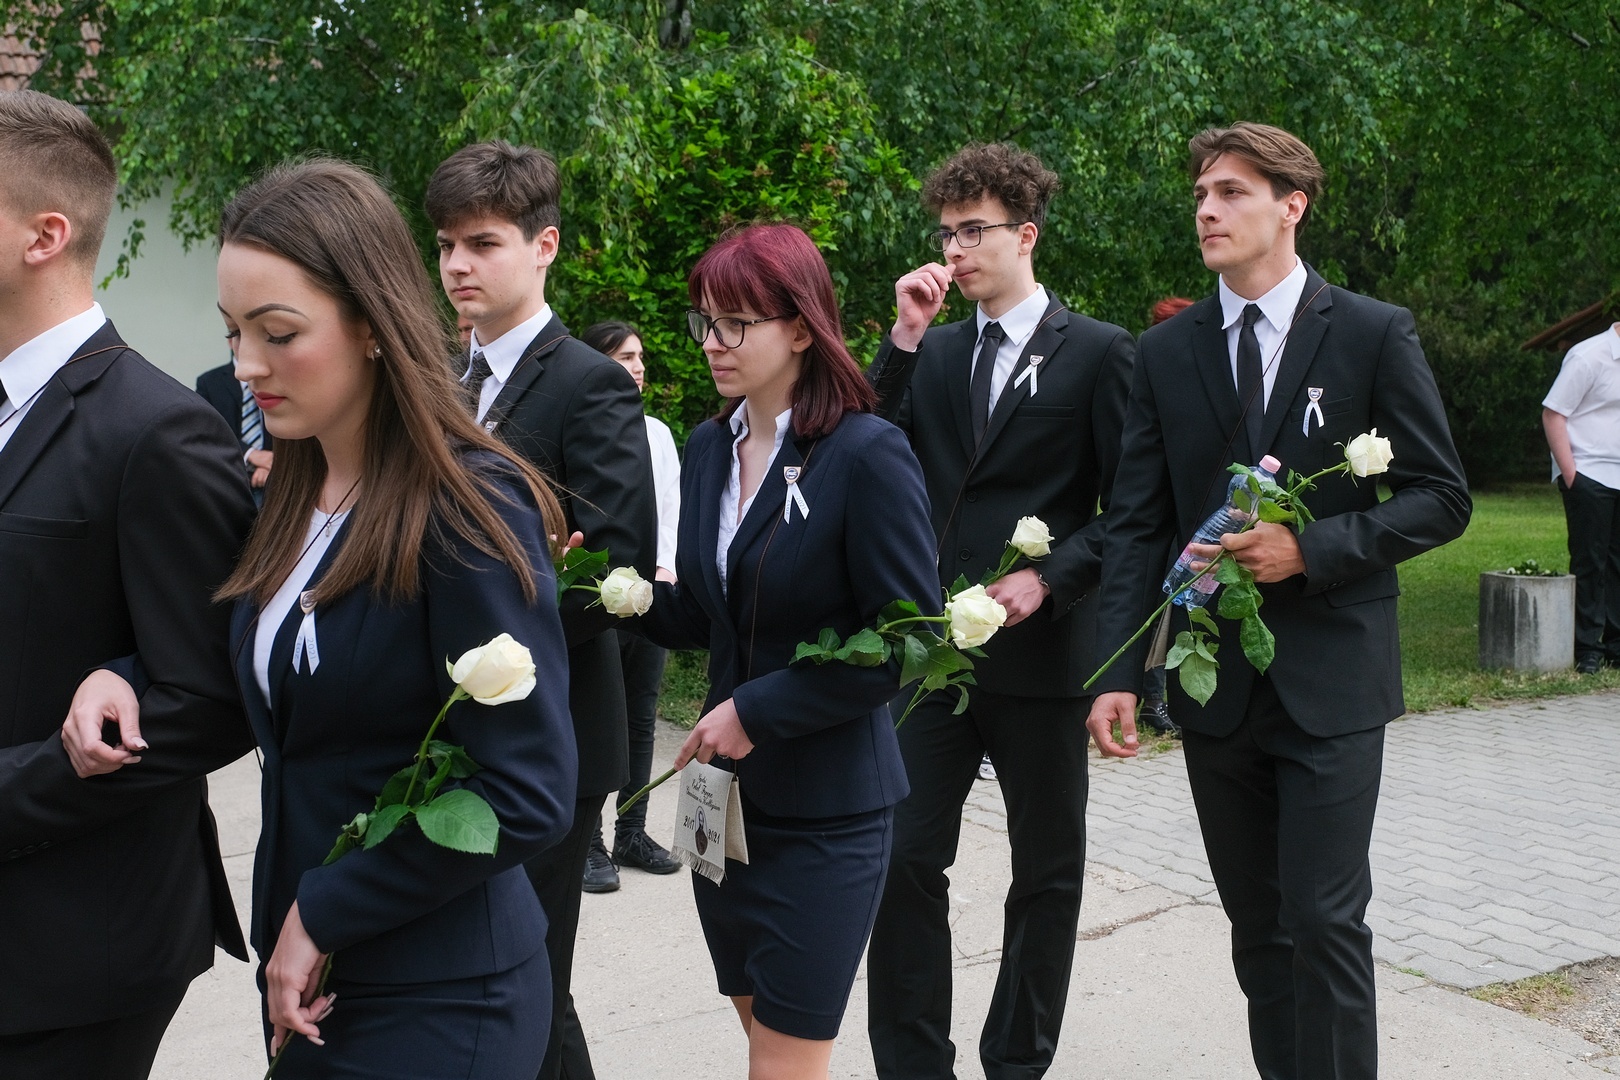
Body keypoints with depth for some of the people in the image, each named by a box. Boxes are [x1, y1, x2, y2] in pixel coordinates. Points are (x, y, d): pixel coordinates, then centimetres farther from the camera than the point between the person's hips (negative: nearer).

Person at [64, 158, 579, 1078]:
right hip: (311, 979, 7)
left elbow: (528, 796, -21)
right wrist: (122, 681, -4)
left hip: (437, 1001, -7)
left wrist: (323, 912, -14)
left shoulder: (469, 507, -18)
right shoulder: (292, 501, 4)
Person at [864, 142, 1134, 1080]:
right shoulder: (933, 354, 12)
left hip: (1041, 645, -3)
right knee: (906, 858, -2)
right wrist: (905, 339, -5)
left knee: (1047, 869, 9)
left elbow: (1127, 509, -4)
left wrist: (1050, 578, -17)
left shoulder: (1099, 352, -2)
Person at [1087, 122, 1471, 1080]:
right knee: (1258, 928, 11)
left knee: (1325, 921, -6)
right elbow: (1138, 524, 4)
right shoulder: (1166, 352, 6)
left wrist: (1311, 549, -16)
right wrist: (1118, 673, -4)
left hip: (1330, 682, -3)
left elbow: (1441, 498, -2)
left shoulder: (1374, 334, -2)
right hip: (1215, 686, 3)